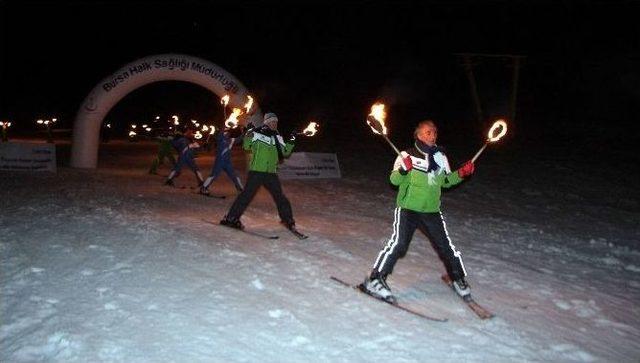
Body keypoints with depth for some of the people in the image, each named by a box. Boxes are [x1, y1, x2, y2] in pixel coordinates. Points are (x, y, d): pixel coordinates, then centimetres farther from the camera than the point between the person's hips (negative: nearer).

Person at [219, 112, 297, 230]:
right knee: (247, 195, -8)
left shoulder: (277, 138, 13)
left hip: (271, 173, 5)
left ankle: (288, 219, 21)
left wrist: (291, 141, 0)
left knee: (280, 196, 7)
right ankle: (231, 218, 0)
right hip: (256, 171, -5)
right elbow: (246, 146, -12)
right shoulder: (257, 134, -2)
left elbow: (285, 152, 12)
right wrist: (249, 133, -26)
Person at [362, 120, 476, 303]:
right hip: (408, 209, -4)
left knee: (446, 246, 7)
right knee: (398, 243, -18)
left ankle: (458, 278, 29)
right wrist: (403, 170, -31)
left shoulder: (440, 157, 10)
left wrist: (461, 173, 3)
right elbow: (394, 180, -11)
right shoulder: (407, 156, -6)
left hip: (432, 211, 5)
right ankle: (375, 279, -9)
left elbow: (446, 181, 19)